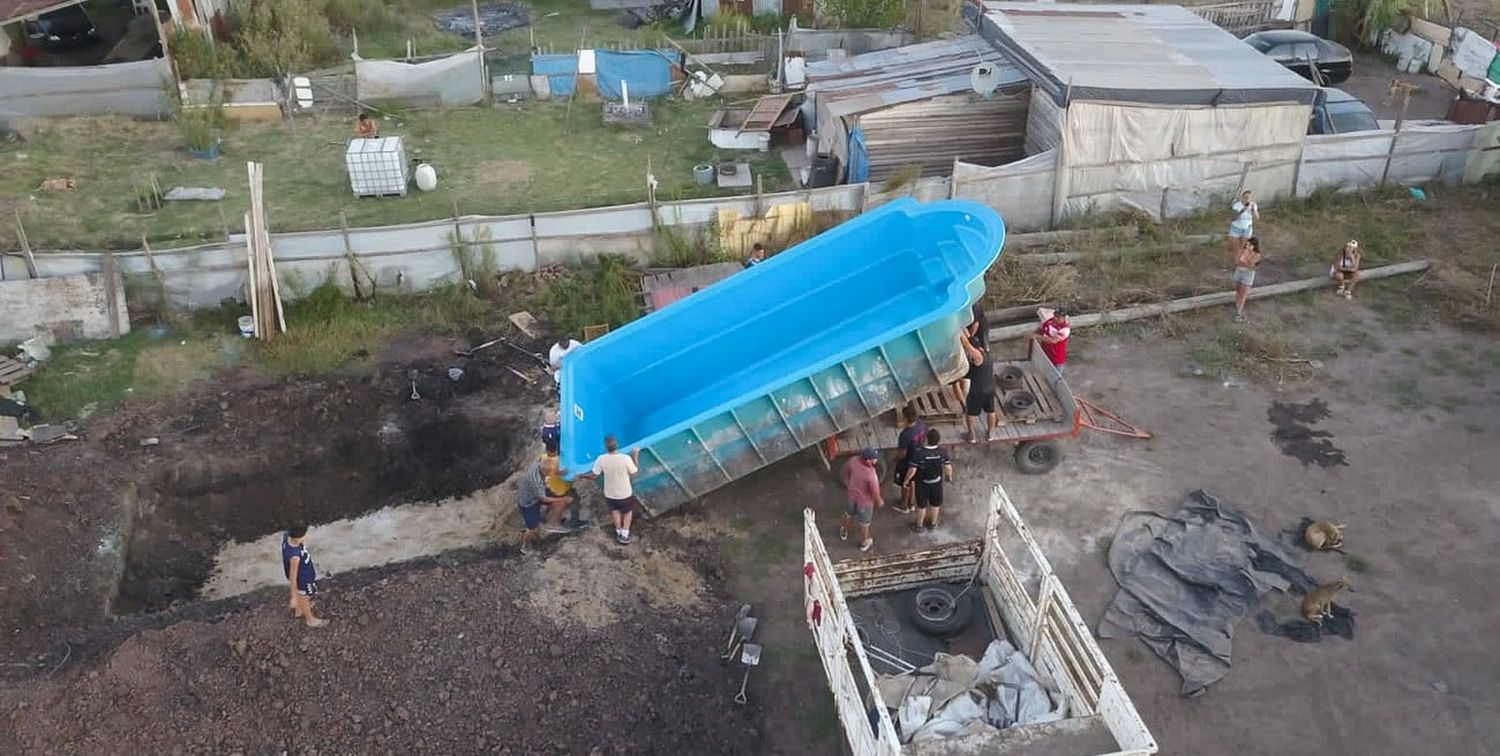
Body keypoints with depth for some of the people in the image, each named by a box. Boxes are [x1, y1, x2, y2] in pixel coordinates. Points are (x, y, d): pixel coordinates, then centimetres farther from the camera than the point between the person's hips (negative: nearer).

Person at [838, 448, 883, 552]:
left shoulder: (853, 460, -24)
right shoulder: (871, 475, -39)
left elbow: (846, 471, -2)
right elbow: (875, 493, -25)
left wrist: (847, 484, 19)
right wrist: (880, 502, -3)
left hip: (851, 495, 5)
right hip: (865, 501, -5)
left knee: (849, 515, 34)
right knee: (864, 523, 23)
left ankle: (844, 533, 59)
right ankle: (864, 543, 47)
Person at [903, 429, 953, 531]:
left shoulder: (919, 453, -32)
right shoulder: (942, 452, -24)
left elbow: (912, 470, -25)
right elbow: (948, 468, -15)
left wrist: (906, 480, -7)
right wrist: (949, 476, 7)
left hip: (922, 483, -2)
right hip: (937, 482, 2)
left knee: (921, 505, 20)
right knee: (935, 503, 25)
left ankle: (919, 525, 39)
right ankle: (933, 523, 45)